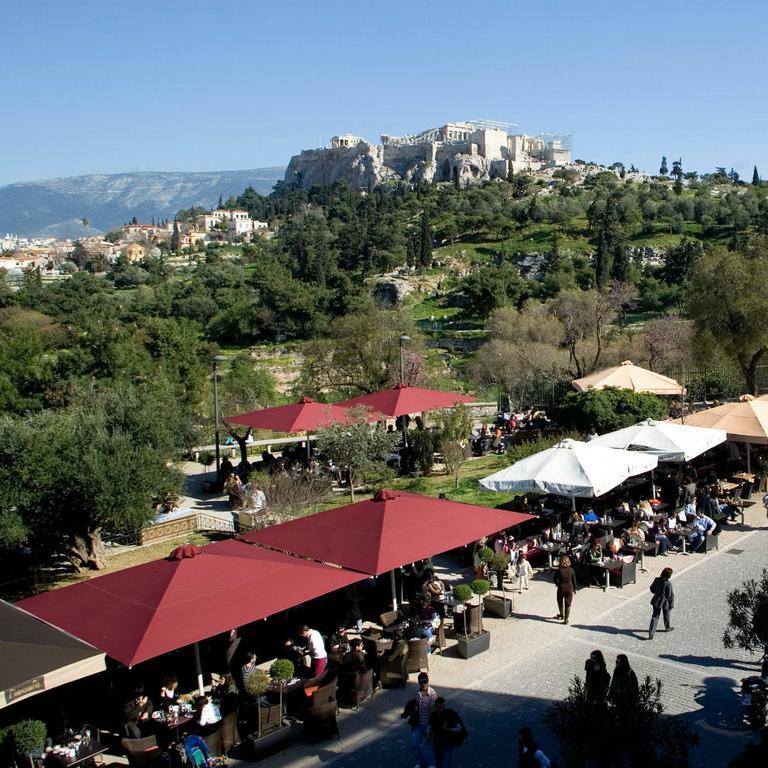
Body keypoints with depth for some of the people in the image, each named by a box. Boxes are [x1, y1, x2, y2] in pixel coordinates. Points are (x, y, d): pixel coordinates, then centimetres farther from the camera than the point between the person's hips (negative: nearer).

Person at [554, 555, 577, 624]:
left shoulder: (559, 570, -14)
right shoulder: (571, 570, -9)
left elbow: (556, 580, -10)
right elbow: (574, 580, -2)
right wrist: (574, 588, 11)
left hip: (561, 588, -1)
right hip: (569, 588, 1)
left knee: (560, 602, 24)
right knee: (568, 604, 8)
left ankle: (561, 614, 40)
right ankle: (566, 619, 8)